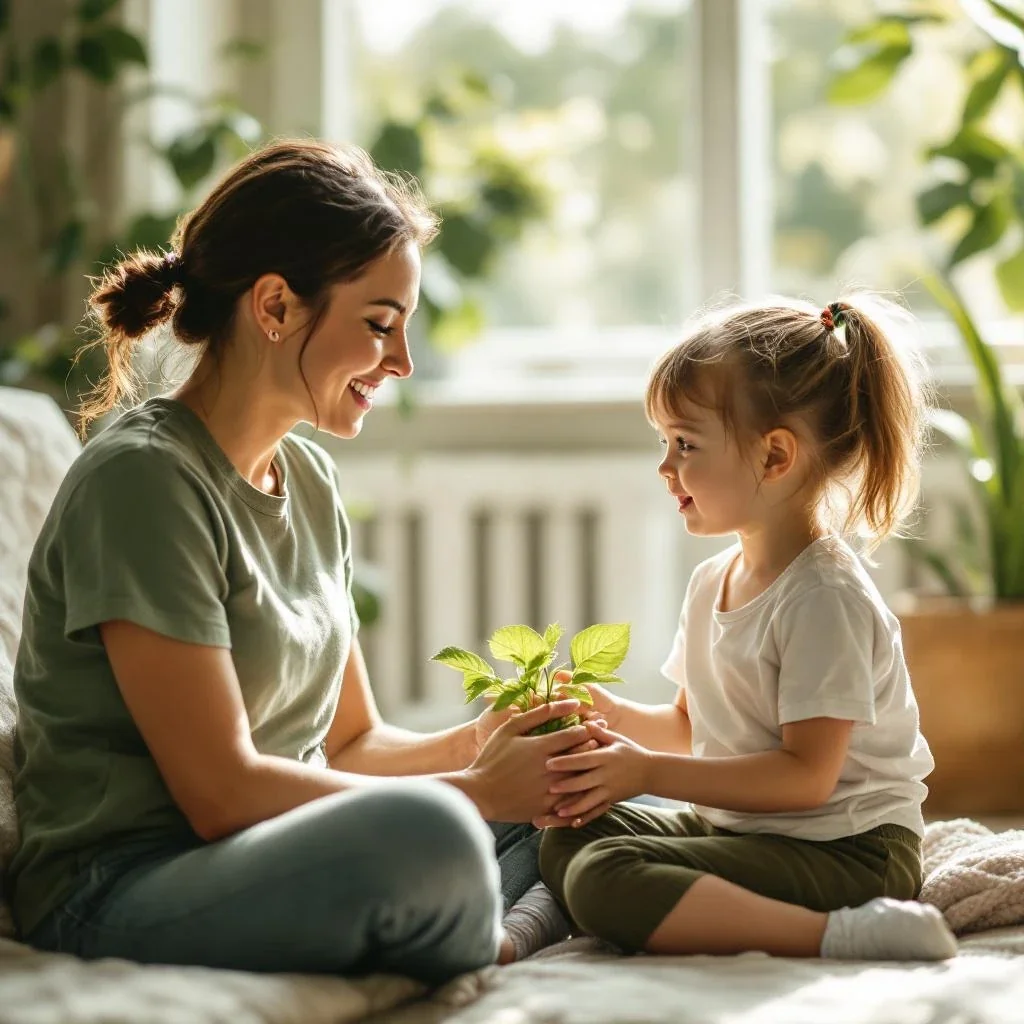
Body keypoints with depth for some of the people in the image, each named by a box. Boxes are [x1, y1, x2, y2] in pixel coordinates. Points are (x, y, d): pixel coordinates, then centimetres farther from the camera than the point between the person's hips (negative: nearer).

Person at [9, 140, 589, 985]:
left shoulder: (310, 479, 12)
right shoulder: (140, 480, -14)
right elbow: (220, 790, -19)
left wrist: (474, 743, -5)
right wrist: (475, 790, -13)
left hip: (273, 858, 9)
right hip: (120, 894, -9)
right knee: (429, 831, -34)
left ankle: (501, 940, -14)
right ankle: (480, 964, -5)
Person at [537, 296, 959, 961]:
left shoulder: (826, 599, -19)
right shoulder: (712, 582, 11)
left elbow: (806, 776, -22)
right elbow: (692, 726, 21)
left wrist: (648, 772, -22)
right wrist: (619, 716, 0)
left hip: (845, 851, -10)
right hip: (741, 828, 10)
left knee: (604, 882, -29)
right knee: (567, 842, 5)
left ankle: (838, 935, -29)